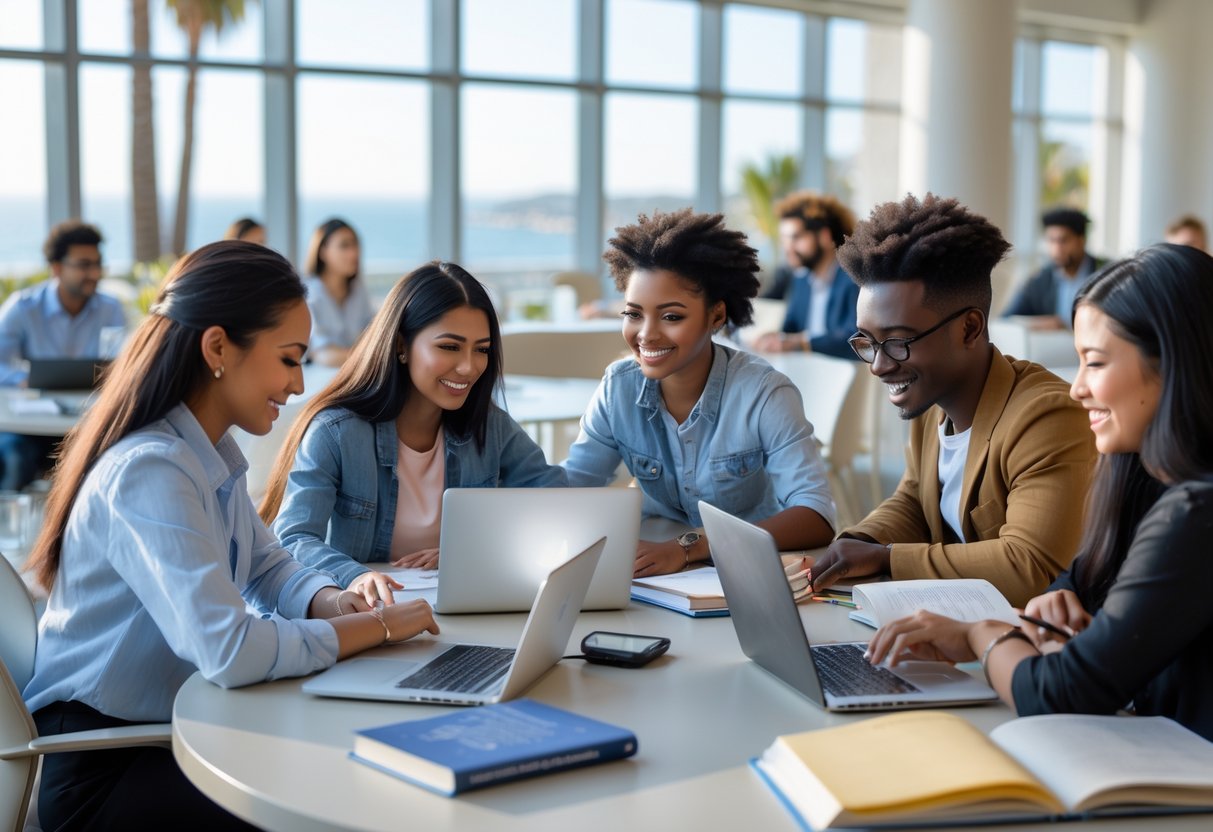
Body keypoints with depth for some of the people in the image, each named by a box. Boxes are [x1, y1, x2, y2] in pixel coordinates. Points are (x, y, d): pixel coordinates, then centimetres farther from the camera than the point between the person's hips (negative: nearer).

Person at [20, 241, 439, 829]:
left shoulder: (214, 454, 4)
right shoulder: (149, 472, -25)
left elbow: (266, 565, 15)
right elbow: (230, 651, -34)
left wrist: (333, 602, -7)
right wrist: (376, 626, -22)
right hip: (100, 771, -8)